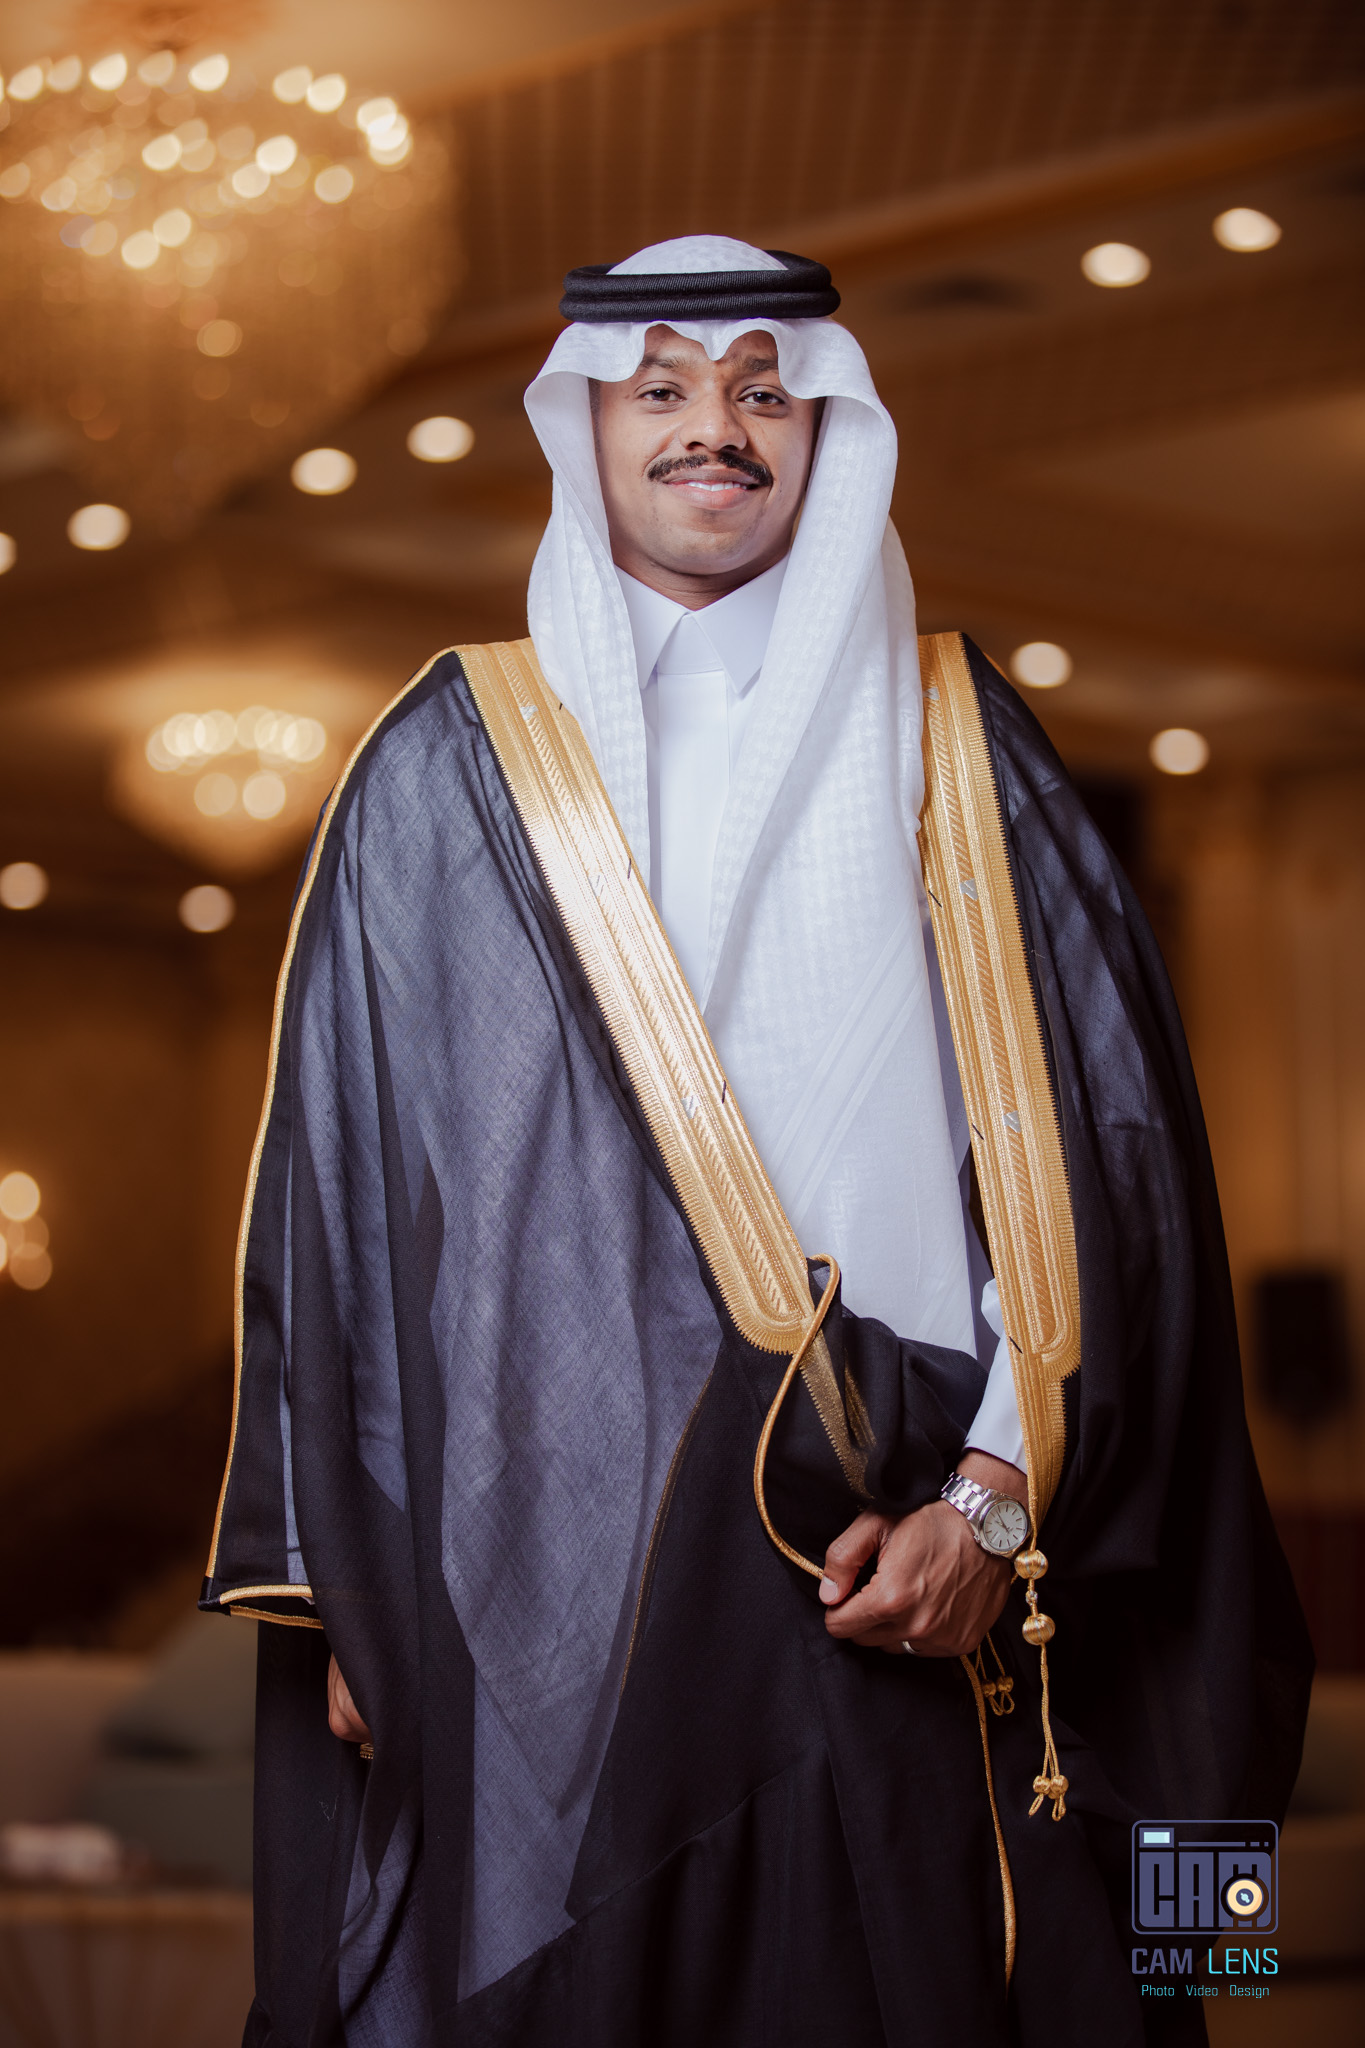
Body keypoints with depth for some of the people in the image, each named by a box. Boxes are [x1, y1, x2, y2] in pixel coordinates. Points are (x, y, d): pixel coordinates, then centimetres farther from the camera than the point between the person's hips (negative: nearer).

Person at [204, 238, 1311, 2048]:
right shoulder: (446, 777, 7)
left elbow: (1107, 1147, 3)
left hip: (918, 1578, 1)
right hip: (552, 1570, -1)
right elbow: (344, 1185, 5)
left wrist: (998, 1498, -8)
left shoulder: (955, 755, 9)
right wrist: (349, 1583, -1)